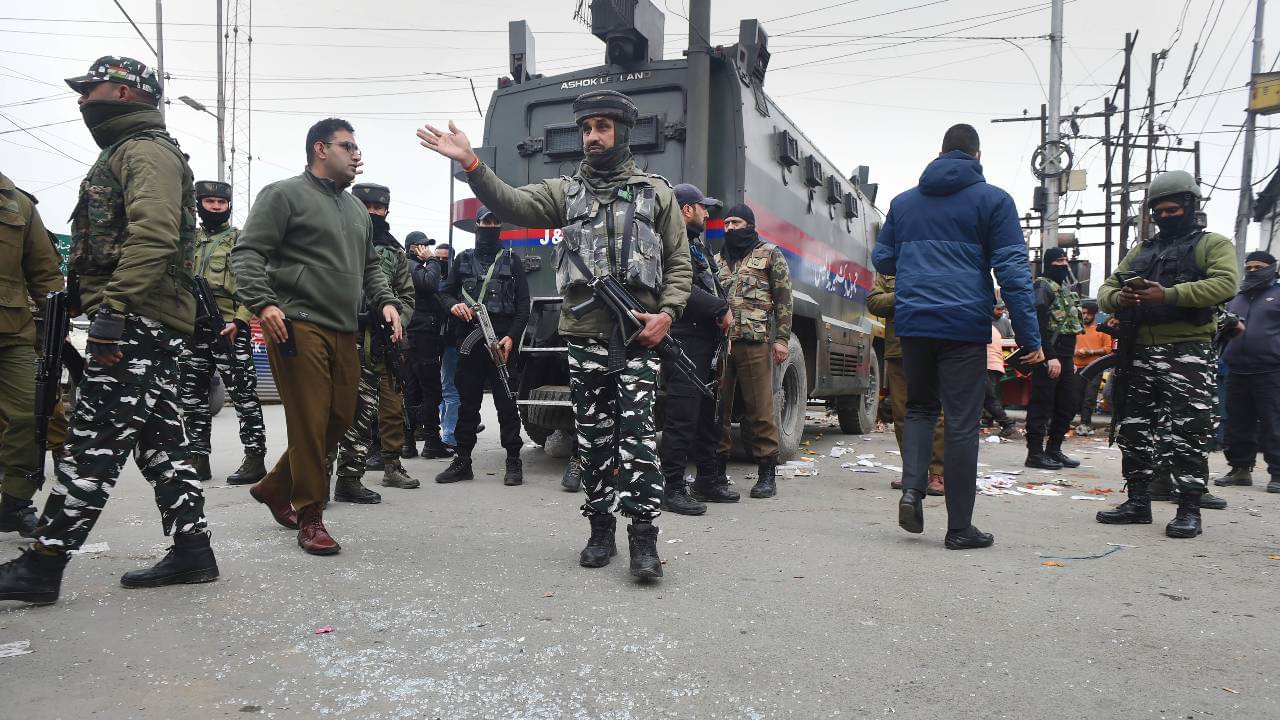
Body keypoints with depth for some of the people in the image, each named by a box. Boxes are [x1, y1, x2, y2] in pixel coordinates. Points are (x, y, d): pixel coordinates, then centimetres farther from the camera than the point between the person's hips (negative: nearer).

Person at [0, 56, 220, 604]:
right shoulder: (123, 152, 28)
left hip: (136, 319, -11)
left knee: (93, 441, -9)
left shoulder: (147, 149, -6)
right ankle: (190, 551, 12)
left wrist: (116, 304, -27)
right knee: (159, 439, 9)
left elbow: (153, 233, -22)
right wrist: (80, 295, 22)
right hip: (152, 324, 11)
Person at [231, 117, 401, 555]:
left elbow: (369, 265, 29)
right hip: (298, 326, -8)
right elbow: (247, 253, -6)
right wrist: (262, 303, -20)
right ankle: (309, 517, 5)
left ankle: (274, 488, 28)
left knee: (340, 419, 9)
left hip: (344, 332, 8)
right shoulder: (284, 195, 0)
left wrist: (385, 301, 12)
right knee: (309, 422, -7)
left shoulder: (356, 209, 23)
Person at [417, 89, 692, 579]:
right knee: (593, 437, 8)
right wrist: (471, 164, -19)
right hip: (584, 335, 2)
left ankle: (644, 537, -4)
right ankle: (601, 530, 20)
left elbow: (680, 263, 8)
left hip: (639, 335, -2)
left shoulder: (657, 193, 10)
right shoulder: (566, 191, 13)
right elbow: (511, 204, -5)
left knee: (637, 433, -9)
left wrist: (668, 313, -7)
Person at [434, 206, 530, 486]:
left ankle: (514, 462, 3)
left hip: (502, 341, -3)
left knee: (506, 402, -3)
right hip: (469, 342, 3)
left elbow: (523, 304, 3)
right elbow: (445, 292, 19)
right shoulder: (464, 259, 16)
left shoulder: (512, 260, 9)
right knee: (467, 402, 7)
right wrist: (453, 305, -6)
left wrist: (512, 337, -9)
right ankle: (462, 461, 14)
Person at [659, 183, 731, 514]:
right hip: (685, 341, -11)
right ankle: (672, 489, -5)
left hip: (705, 342, 11)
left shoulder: (696, 243, 25)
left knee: (706, 414, 16)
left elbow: (712, 285, 26)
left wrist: (722, 311, 9)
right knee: (682, 417, -9)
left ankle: (708, 479, 26)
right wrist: (721, 310, -15)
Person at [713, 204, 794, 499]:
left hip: (755, 341, -4)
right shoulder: (717, 259, 21)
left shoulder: (770, 253, 10)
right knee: (718, 406, 4)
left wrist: (782, 338, -3)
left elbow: (784, 298, 5)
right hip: (719, 341, 4)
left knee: (760, 408, -3)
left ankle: (767, 473, 5)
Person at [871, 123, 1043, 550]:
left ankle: (911, 487, -2)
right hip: (964, 324, -3)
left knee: (920, 407, 20)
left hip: (912, 322, 4)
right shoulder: (992, 199, 2)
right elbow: (1013, 270, -5)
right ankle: (960, 528, 7)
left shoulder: (903, 201, 14)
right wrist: (1029, 337, -5)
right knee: (962, 423, 1)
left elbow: (882, 261, 20)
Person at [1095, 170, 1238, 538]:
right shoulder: (1140, 251, 21)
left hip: (1189, 354, -6)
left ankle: (1189, 510, 3)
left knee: (1188, 433, -5)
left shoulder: (1213, 244, 5)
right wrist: (1119, 299, -8)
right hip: (1142, 352, 6)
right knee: (1136, 431, 9)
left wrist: (1168, 295, -22)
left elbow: (1225, 284, -13)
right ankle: (1138, 502, 19)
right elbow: (1107, 289, 16)